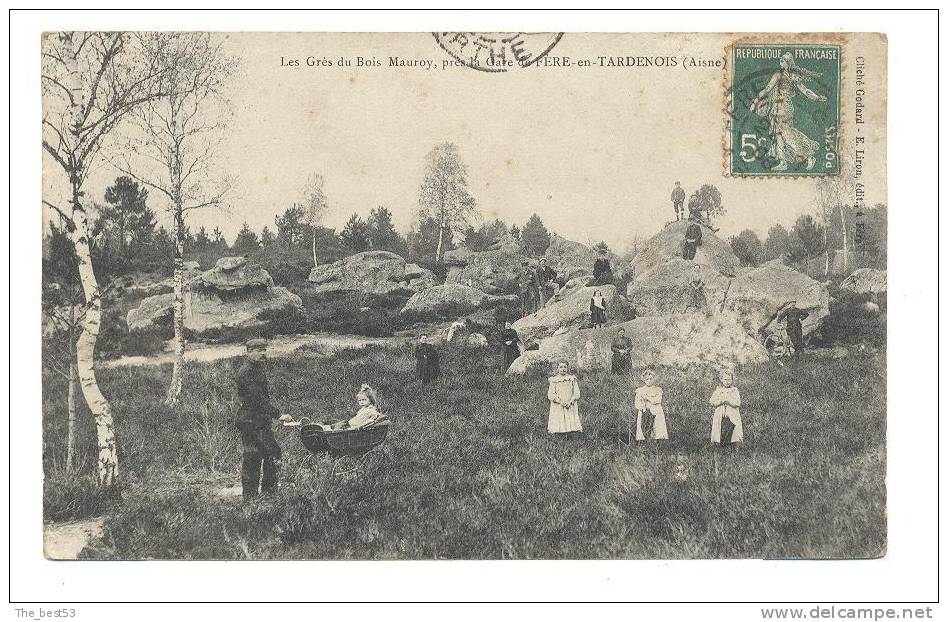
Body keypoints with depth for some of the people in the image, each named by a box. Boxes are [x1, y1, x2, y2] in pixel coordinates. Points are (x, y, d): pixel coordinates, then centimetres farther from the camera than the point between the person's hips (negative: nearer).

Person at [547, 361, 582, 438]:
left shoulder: (572, 379, 7)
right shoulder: (554, 380, 4)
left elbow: (576, 393, 3)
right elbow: (551, 395, -2)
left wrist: (570, 402, -13)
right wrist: (560, 402, -14)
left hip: (570, 406, 1)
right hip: (557, 407, -1)